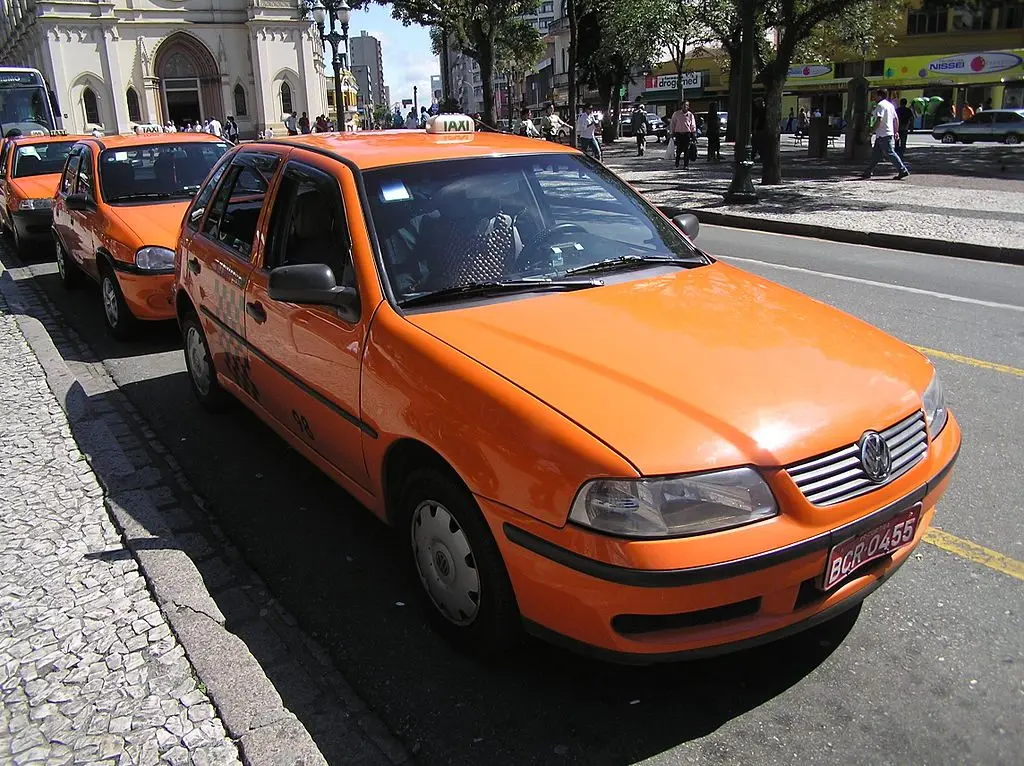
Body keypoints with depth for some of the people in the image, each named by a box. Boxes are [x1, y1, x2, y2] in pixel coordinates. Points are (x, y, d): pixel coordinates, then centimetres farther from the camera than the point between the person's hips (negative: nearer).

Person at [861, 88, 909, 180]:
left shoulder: (880, 105, -11)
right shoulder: (890, 105, 17)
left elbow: (879, 120, -21)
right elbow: (895, 119, 18)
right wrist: (895, 132, 20)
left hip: (882, 135, -10)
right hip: (889, 132, 10)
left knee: (890, 153, -10)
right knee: (876, 155, 12)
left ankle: (903, 171, -11)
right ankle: (867, 172, 16)